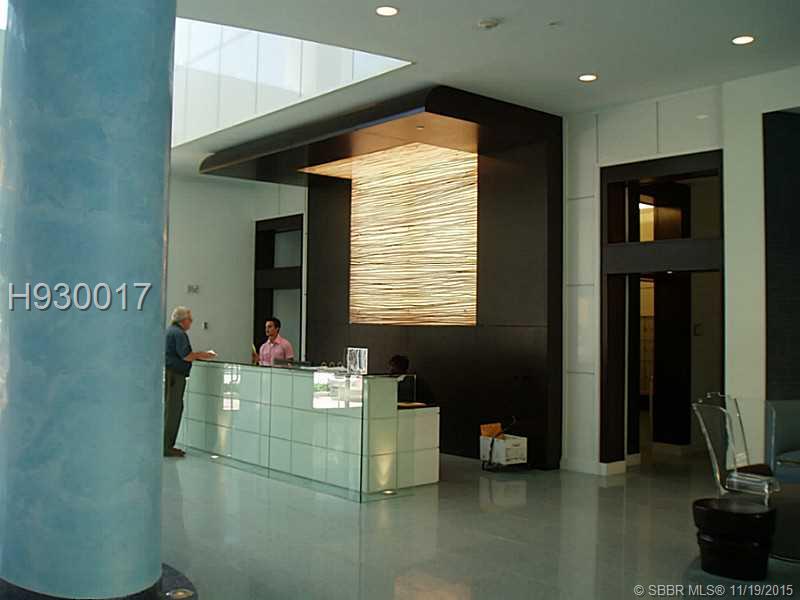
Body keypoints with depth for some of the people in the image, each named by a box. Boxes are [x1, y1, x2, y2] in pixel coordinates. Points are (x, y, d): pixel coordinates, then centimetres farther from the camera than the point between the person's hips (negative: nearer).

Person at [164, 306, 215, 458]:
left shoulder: (170, 330, 19)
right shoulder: (179, 333, -13)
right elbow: (186, 355, -20)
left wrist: (198, 355, 19)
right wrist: (202, 355, -7)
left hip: (169, 373, 10)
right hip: (173, 375, -10)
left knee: (174, 409, 14)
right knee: (172, 410, -6)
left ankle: (168, 445, 18)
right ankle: (166, 447, -3)